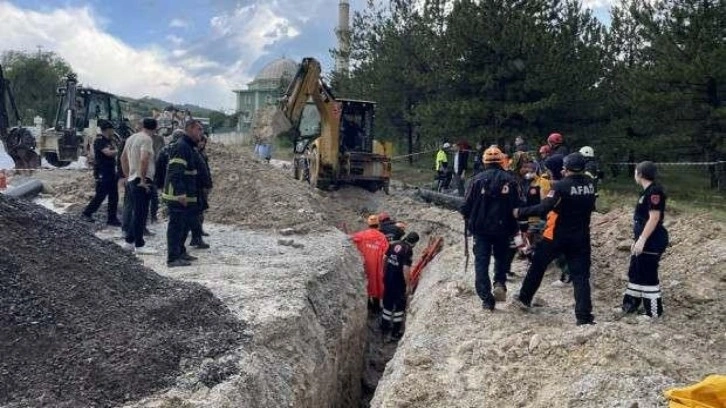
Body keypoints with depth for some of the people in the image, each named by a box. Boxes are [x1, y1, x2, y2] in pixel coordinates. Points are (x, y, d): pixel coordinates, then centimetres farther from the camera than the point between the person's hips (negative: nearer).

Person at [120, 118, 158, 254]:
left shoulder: (131, 138, 15)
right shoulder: (146, 139, -13)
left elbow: (123, 158, 22)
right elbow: (144, 159, -26)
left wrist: (127, 175, 25)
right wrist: (143, 179, -21)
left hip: (132, 180, 9)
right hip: (142, 181, -9)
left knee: (136, 212, 18)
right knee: (141, 214, -5)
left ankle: (130, 241, 24)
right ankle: (139, 245, -1)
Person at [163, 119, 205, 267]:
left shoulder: (189, 147, 17)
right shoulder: (181, 147, -16)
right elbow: (175, 172, -24)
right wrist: (181, 194, -28)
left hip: (186, 196, 10)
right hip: (178, 196, -10)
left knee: (186, 224, 18)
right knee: (176, 226, -6)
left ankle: (180, 252, 30)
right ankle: (173, 258, -2)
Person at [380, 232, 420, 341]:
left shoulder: (394, 244, 2)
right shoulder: (408, 250, -20)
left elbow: (385, 259, 10)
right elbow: (406, 269, -24)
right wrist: (408, 285, -15)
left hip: (388, 279, 7)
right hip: (399, 282, -7)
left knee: (387, 303, 20)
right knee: (399, 306, 8)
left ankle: (384, 327, 33)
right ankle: (396, 332, 15)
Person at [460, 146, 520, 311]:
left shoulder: (478, 179, -7)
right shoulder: (509, 180, -4)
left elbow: (467, 205, -6)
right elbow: (516, 206, -1)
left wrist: (469, 220, 14)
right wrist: (513, 227, 14)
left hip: (481, 228, -1)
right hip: (503, 228, 1)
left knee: (481, 262, 5)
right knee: (502, 257, 22)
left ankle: (487, 298, 1)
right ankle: (500, 282, 0)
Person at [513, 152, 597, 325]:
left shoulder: (561, 186, -17)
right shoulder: (590, 184, 0)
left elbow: (543, 208, -25)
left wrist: (521, 212, -17)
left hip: (556, 235, -4)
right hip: (581, 237, 4)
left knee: (537, 266, 15)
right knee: (581, 276, 4)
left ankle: (524, 298, 28)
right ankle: (584, 316, -1)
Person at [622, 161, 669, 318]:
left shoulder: (654, 191, -18)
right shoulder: (647, 192, 14)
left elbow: (654, 218, -23)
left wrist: (642, 240, -23)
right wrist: (637, 240, 22)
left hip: (652, 241, -10)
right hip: (645, 240, 10)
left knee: (648, 275, -3)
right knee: (635, 272, 17)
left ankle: (654, 312, 8)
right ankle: (630, 305, 28)